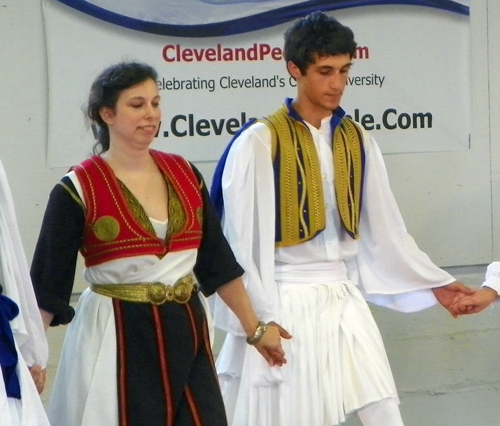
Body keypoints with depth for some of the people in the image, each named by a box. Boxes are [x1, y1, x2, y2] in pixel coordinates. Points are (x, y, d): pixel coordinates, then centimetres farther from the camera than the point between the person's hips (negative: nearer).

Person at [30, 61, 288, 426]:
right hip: (116, 339, -4)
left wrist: (255, 328, 15)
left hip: (186, 333, 4)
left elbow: (217, 260, 13)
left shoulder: (184, 174, 6)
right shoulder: (77, 190, -8)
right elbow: (47, 283, -8)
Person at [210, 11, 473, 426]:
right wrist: (257, 320, -11)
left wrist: (434, 283, 4)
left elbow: (384, 229, 10)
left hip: (344, 297, 5)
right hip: (285, 301, -5)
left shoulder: (358, 142, 7)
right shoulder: (260, 142, -10)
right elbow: (243, 241, -10)